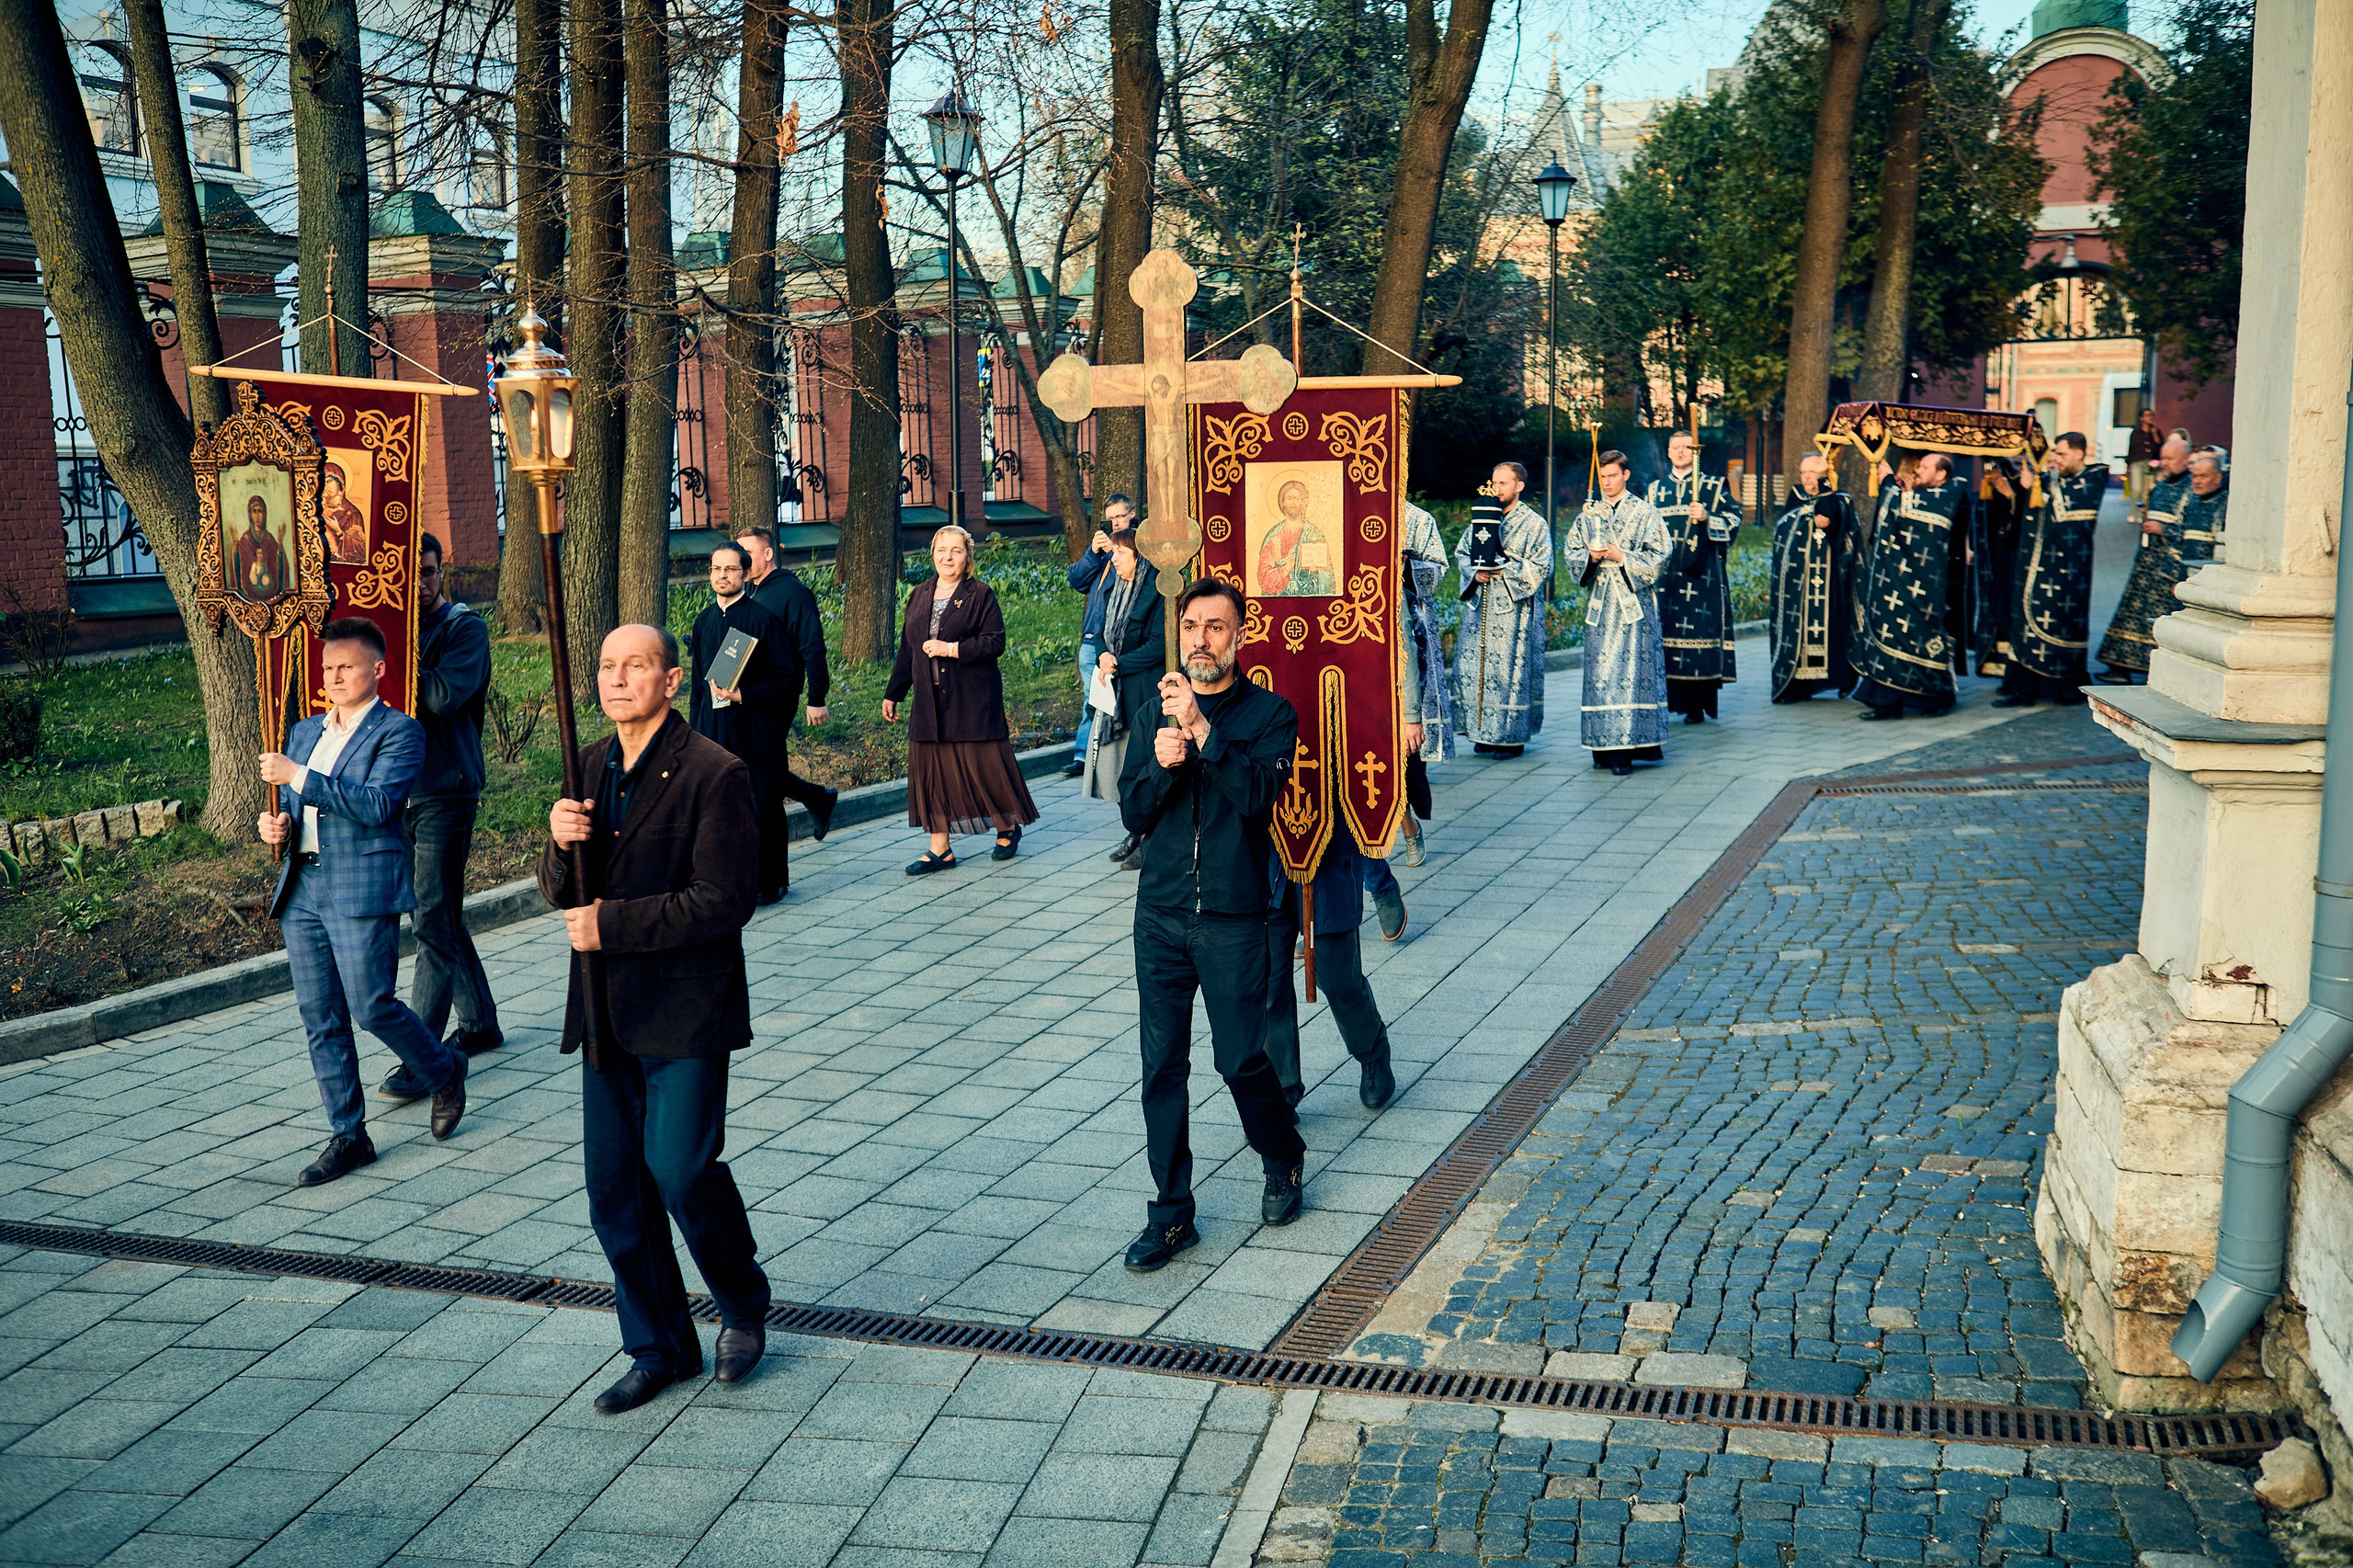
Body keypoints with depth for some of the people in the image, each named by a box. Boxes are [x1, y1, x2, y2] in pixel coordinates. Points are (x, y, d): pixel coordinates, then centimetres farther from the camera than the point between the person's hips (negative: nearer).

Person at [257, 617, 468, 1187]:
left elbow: (376, 804, -18)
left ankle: (444, 1070, 21)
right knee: (319, 1017, 7)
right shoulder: (305, 731, 18)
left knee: (371, 1006, -7)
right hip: (301, 890, 7)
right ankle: (347, 1136, 15)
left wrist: (299, 777, -20)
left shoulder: (399, 731, -4)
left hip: (362, 889, -7)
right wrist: (277, 824, 2)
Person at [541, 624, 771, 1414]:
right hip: (608, 1010, 7)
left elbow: (725, 899, -18)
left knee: (680, 1170, -8)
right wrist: (560, 842, -11)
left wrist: (611, 924, -17)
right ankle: (659, 1349, 24)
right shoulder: (590, 767, 9)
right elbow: (562, 894, 12)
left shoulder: (714, 774, -12)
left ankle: (744, 1305, 21)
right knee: (614, 1188, 9)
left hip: (685, 1012, -6)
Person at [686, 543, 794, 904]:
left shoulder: (762, 618, -6)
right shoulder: (704, 620, 12)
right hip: (713, 727, 5)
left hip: (754, 725, -5)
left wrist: (743, 695, -21)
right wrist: (694, 730, 15)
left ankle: (769, 881, 12)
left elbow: (782, 678, -7)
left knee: (761, 804, 1)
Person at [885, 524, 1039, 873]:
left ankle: (1008, 829, 24)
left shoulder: (980, 595, -4)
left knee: (984, 766, 1)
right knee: (933, 770, 3)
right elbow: (907, 648, 17)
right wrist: (893, 694, 16)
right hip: (930, 701, 5)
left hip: (973, 700, -5)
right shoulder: (920, 596, 13)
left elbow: (995, 643, -11)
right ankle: (940, 849, 9)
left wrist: (952, 649, -18)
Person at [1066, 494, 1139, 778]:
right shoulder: (1101, 542, 20)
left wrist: (1112, 550, -15)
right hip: (1092, 637, 6)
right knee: (1091, 699, 8)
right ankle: (1083, 757, 10)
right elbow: (1076, 579, 11)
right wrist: (1093, 552, -2)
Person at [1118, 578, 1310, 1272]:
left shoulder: (1269, 713, -2)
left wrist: (1203, 729, -26)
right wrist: (1161, 765, -15)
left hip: (1233, 919, -3)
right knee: (1162, 1066, 4)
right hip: (1161, 914, 3)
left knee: (1243, 1060, 0)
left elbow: (1257, 792, -19)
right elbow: (1132, 813, 4)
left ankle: (1284, 1163, 30)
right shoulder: (1160, 708, 9)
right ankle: (1171, 1213, 14)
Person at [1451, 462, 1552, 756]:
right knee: (1475, 666, 4)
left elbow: (1542, 567, -8)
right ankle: (1484, 732, 14)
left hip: (1514, 609, -5)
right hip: (1480, 607, 5)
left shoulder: (1534, 523, -2)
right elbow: (1461, 552, 13)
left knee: (1510, 670, -5)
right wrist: (1475, 572, -7)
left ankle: (1512, 736, 2)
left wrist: (1503, 570, -17)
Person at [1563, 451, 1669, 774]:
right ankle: (1604, 746, 6)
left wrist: (1622, 557, -13)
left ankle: (1626, 749, -9)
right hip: (1600, 604, 4)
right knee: (1600, 673, 1)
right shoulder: (1589, 514, 14)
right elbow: (1572, 553, 14)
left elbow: (1657, 557, -2)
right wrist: (1590, 556, -7)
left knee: (1631, 672, -8)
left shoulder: (1645, 513, 3)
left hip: (1633, 604, -4)